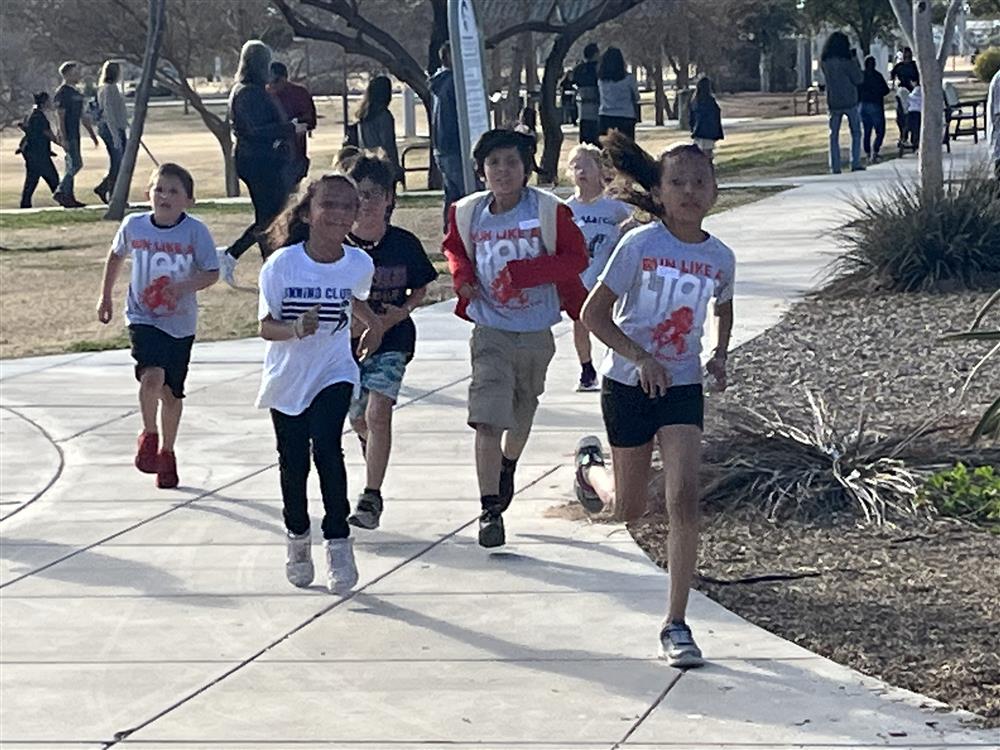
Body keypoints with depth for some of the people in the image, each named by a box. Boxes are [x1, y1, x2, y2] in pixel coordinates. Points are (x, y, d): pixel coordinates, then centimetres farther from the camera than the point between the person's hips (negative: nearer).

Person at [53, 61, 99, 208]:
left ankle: (68, 197, 10)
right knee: (76, 164, -13)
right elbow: (60, 117, -16)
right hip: (67, 135, -9)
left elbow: (83, 116, 23)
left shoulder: (76, 93, 17)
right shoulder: (62, 93, -11)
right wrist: (63, 138, -21)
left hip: (75, 134, 9)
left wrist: (92, 133, 22)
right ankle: (60, 193, -8)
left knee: (71, 166, 8)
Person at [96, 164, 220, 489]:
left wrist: (185, 286, -28)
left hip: (180, 322, 1)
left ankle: (166, 452, 34)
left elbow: (212, 273, -10)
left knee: (172, 392, 12)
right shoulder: (134, 225, -6)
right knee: (152, 376, -24)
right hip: (144, 316, -1)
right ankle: (149, 436, 1)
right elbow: (116, 256, 13)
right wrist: (105, 297, 17)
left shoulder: (195, 231, -12)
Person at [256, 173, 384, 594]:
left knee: (326, 447, -21)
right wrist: (295, 328, -36)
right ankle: (297, 538, 33)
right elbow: (265, 326, -18)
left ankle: (338, 543, -13)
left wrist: (374, 324, 26)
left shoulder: (360, 265, -9)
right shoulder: (282, 264, -18)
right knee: (293, 461, 10)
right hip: (287, 378, 0)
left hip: (334, 373, 0)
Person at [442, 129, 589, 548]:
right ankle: (490, 510, -11)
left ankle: (508, 466, 53)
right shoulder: (467, 214, -4)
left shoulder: (549, 211, -12)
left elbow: (576, 258, -12)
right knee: (488, 421, -14)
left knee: (522, 413, 22)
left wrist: (522, 272, -23)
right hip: (490, 331, -1)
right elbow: (455, 247, 16)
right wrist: (462, 276, -6)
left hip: (536, 333, 1)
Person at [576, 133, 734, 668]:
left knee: (684, 500, -13)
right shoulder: (639, 245, -14)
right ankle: (590, 466, 50)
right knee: (631, 508, 13)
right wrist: (640, 357, -22)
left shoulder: (719, 257, -2)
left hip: (682, 387, 2)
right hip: (628, 385, -2)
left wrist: (720, 356, 3)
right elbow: (594, 313, -11)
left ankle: (676, 625, -7)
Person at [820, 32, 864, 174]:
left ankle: (835, 166, 3)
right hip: (850, 102, -3)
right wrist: (855, 60, -3)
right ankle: (855, 163, 4)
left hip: (833, 103, 3)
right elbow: (858, 80, -9)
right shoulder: (845, 62, -14)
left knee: (834, 135, 9)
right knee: (856, 133, 10)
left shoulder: (825, 63, -1)